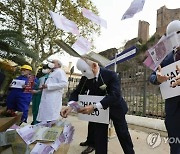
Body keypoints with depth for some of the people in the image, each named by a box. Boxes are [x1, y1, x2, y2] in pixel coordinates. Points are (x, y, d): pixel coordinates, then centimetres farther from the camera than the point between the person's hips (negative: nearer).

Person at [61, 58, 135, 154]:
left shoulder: (110, 75, -26)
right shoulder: (85, 78, -13)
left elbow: (115, 95, -36)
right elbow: (77, 92, -10)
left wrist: (94, 107, -48)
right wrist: (70, 106, -33)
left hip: (115, 108, -3)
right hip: (99, 110, 3)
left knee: (123, 135, 13)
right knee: (99, 136, 6)